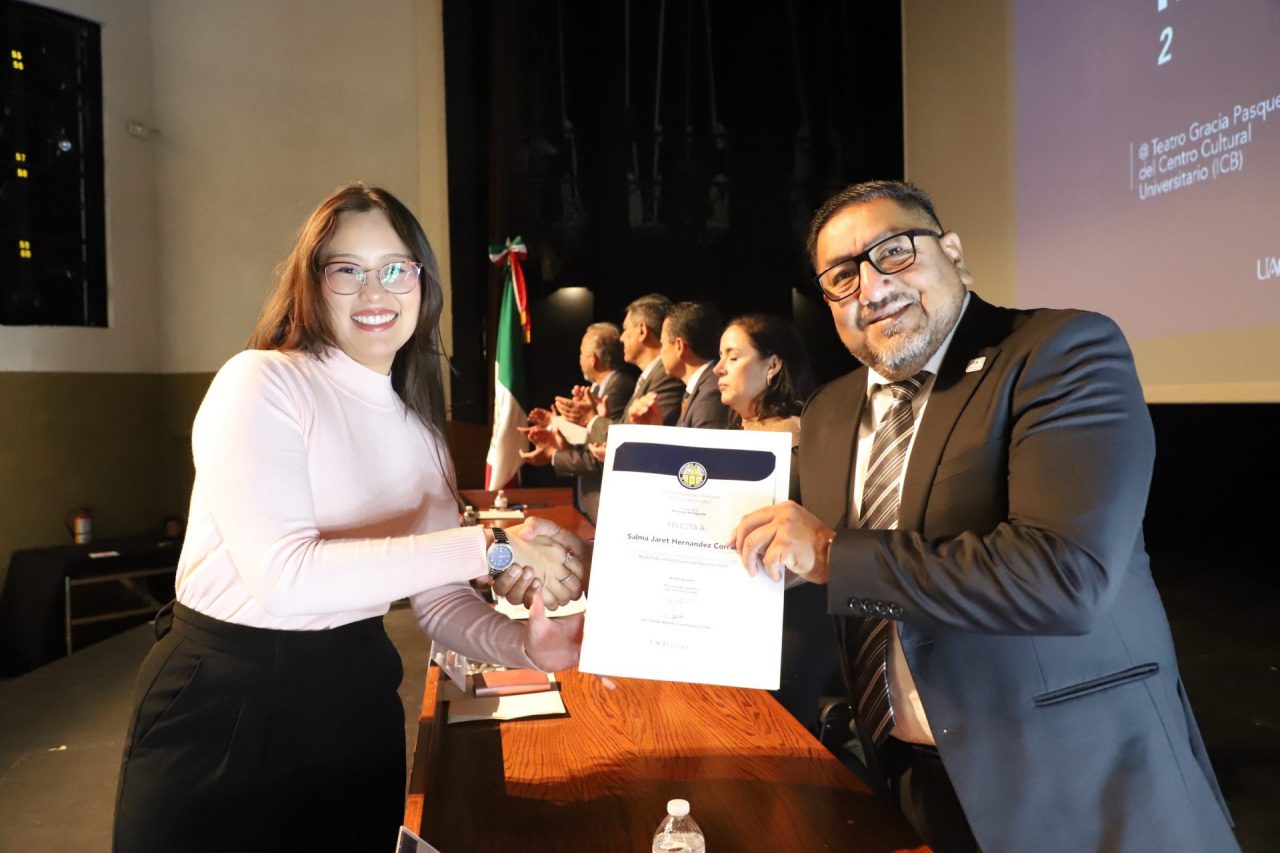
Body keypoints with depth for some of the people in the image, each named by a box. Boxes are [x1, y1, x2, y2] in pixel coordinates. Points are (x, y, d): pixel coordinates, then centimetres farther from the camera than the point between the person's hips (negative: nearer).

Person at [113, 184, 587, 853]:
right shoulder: (260, 382, -15)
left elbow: (439, 598, 0)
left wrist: (523, 645, -20)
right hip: (227, 703, -5)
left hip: (358, 693, 6)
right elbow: (284, 577, -28)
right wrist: (487, 545, -29)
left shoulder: (419, 427, 6)